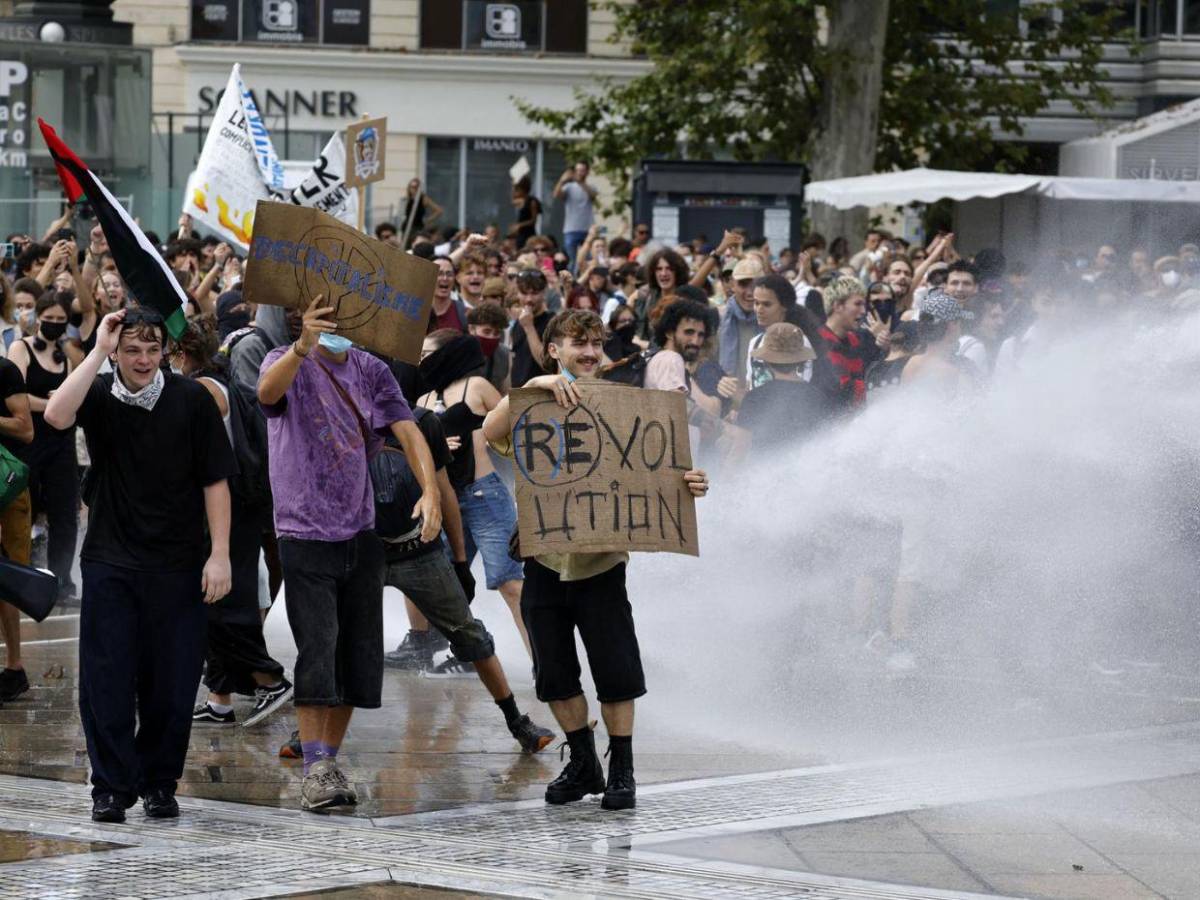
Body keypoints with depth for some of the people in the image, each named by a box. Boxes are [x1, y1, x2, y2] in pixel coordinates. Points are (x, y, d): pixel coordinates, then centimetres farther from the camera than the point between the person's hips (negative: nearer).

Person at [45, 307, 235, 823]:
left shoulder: (191, 400, -2)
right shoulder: (99, 397, 0)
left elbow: (215, 481, 0)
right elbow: (56, 416, -23)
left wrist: (219, 554, -5)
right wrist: (99, 351, -20)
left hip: (178, 564, 0)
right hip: (110, 562, 0)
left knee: (171, 680, 2)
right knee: (107, 678, -2)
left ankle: (159, 783, 16)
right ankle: (112, 787, 7)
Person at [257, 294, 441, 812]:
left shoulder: (371, 371, 11)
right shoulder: (289, 363, -3)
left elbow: (407, 430, 1)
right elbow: (268, 390, -27)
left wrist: (430, 491, -17)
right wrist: (303, 346, -47)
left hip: (360, 532, 5)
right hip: (306, 531, -5)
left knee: (358, 655, 7)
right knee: (317, 651, -14)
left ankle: (329, 762, 17)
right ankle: (315, 770, -15)